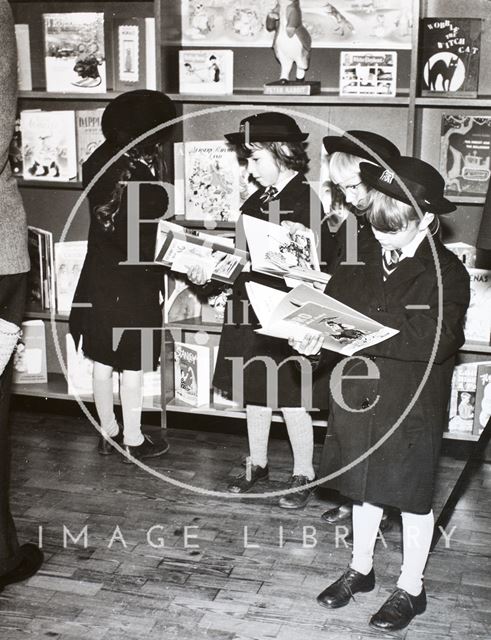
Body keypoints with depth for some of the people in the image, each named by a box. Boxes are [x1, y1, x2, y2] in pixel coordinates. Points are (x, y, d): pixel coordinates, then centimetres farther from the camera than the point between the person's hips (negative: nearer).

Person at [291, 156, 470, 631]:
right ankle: (360, 569, 41)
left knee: (411, 495, 11)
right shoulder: (365, 259, 1)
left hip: (412, 405, -5)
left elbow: (436, 339, -27)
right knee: (364, 485, 20)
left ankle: (410, 588, 30)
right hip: (359, 395, 5)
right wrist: (315, 332, -15)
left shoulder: (445, 273, -16)